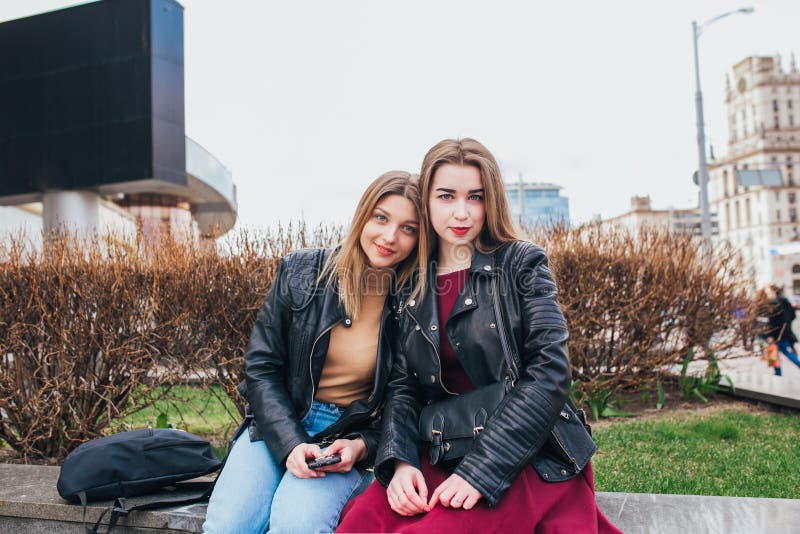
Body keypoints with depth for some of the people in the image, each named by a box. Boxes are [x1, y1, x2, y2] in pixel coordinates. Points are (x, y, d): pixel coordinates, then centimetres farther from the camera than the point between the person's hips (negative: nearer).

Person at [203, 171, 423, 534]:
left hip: (351, 440, -1)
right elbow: (261, 367, -1)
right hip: (278, 426, 2)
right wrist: (290, 443, -14)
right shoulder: (301, 272, -3)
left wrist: (361, 446, -15)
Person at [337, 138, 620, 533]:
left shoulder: (521, 264, -2)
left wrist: (479, 470, -19)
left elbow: (550, 373, -11)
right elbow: (402, 386, 6)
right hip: (438, 456, 3)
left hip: (528, 456, -2)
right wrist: (399, 462, -14)